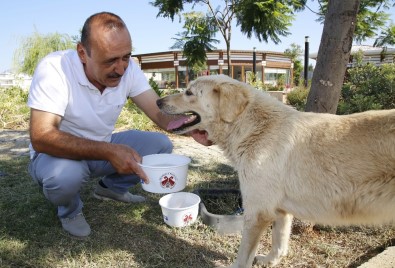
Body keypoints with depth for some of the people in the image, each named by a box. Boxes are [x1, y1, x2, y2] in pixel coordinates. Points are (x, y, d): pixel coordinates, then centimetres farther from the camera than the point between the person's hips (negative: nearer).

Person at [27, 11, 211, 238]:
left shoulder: (128, 68, -15)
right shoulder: (55, 68, -28)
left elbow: (160, 112, -18)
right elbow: (41, 138, -34)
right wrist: (108, 151, -45)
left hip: (103, 149, 5)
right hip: (60, 153, -4)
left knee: (161, 144, -9)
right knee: (64, 174, -38)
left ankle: (112, 187, 14)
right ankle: (70, 210, 1)